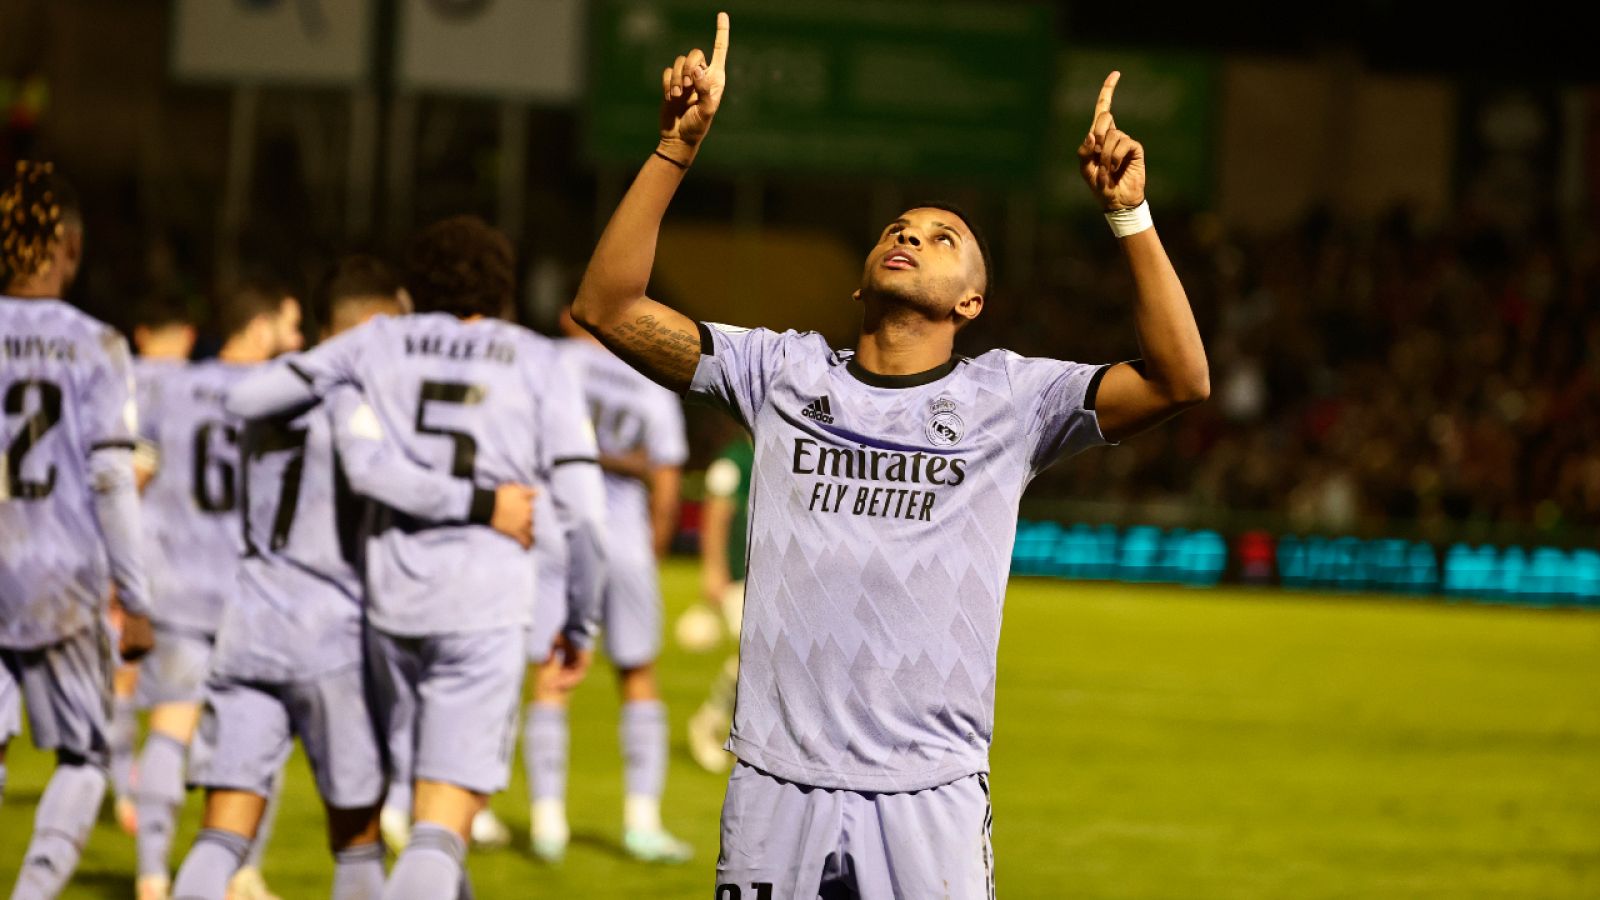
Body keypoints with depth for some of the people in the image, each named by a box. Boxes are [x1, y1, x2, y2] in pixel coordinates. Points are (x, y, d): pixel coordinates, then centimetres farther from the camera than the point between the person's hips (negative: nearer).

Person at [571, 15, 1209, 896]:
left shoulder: (1007, 397, 5)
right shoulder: (787, 374, 9)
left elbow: (1181, 380, -6)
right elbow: (608, 308, 4)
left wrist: (1127, 213, -13)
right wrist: (677, 147, -3)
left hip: (930, 797, -1)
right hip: (777, 789, 1)